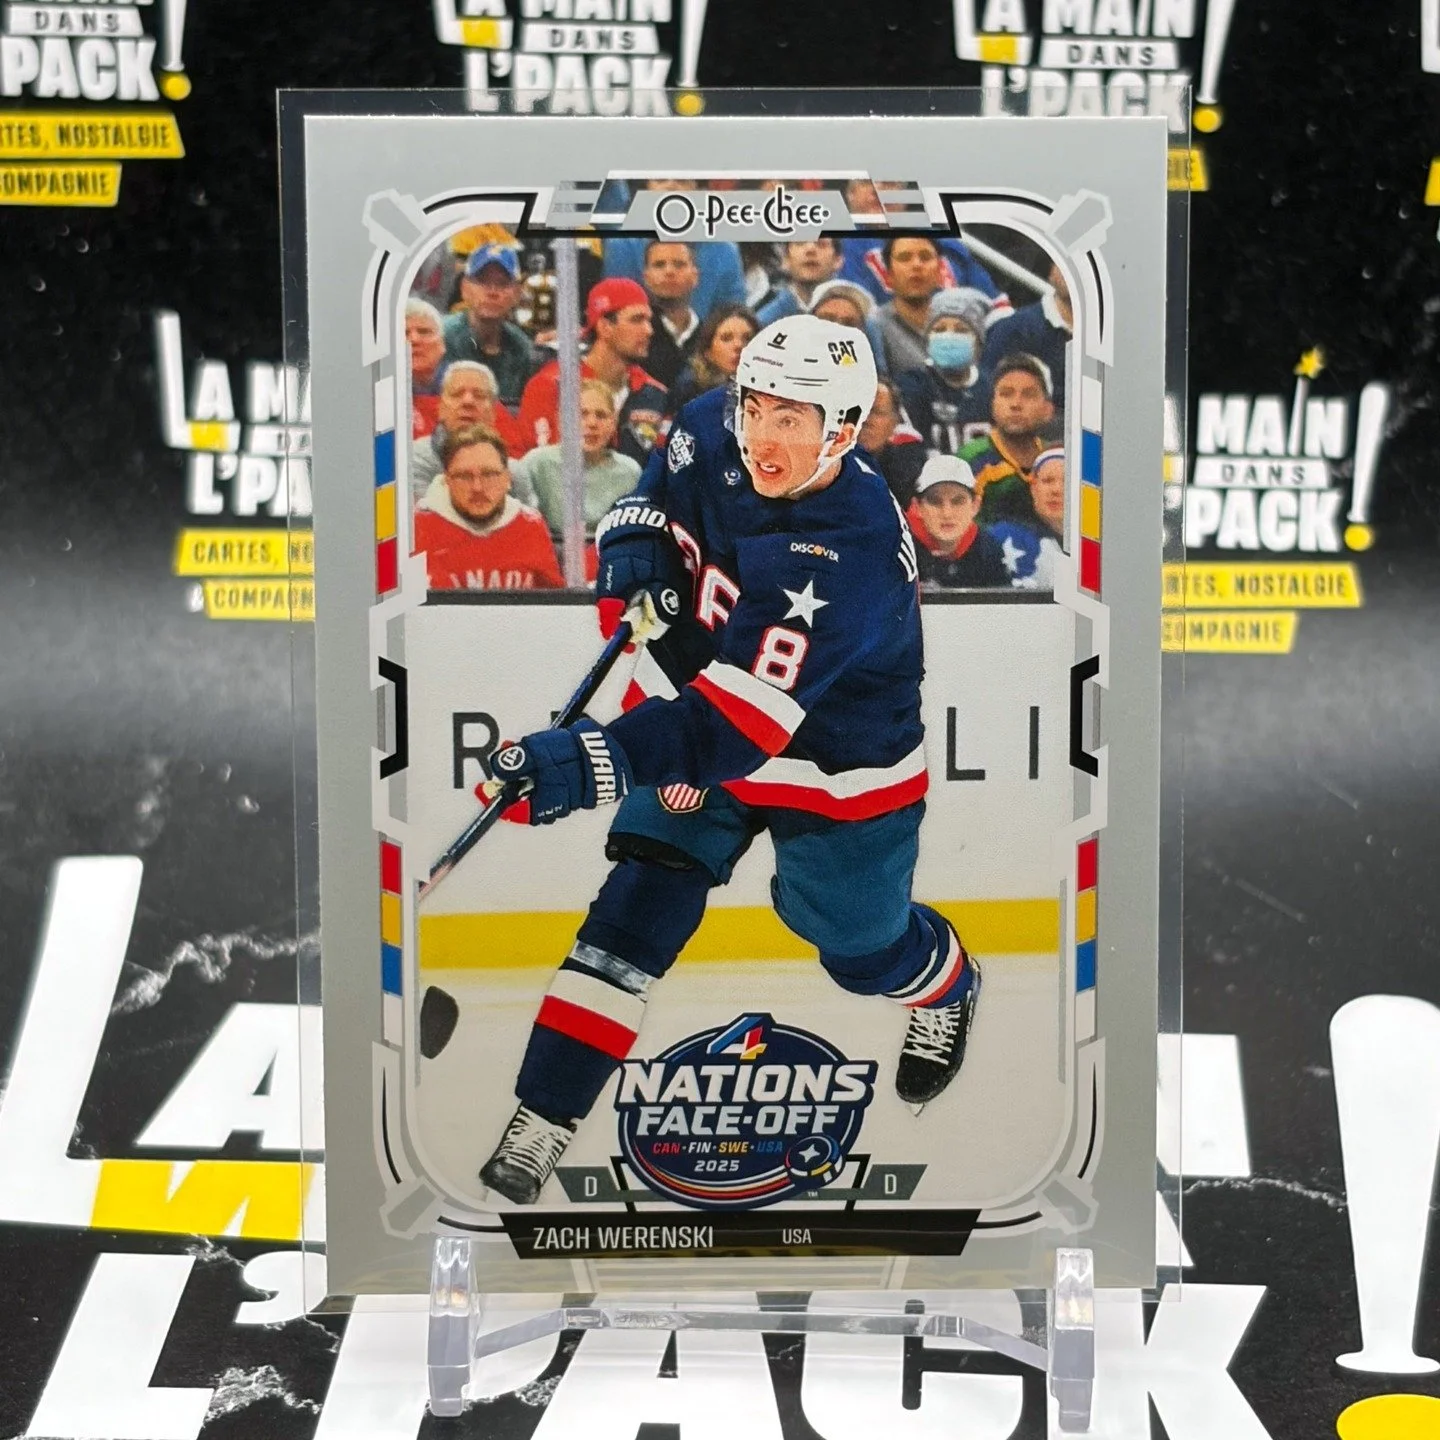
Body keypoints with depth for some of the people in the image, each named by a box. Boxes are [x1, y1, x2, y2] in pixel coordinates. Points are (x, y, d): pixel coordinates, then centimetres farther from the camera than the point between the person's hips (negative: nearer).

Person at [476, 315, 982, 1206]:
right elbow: (666, 483, 8)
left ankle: (947, 991, 53)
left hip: (841, 767, -5)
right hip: (707, 717, 5)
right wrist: (638, 541, -16)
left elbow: (742, 721, -46)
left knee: (860, 948, 14)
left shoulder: (853, 555, -38)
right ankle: (543, 1122, 2)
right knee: (639, 907, -6)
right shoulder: (713, 433, -18)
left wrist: (594, 760, -58)